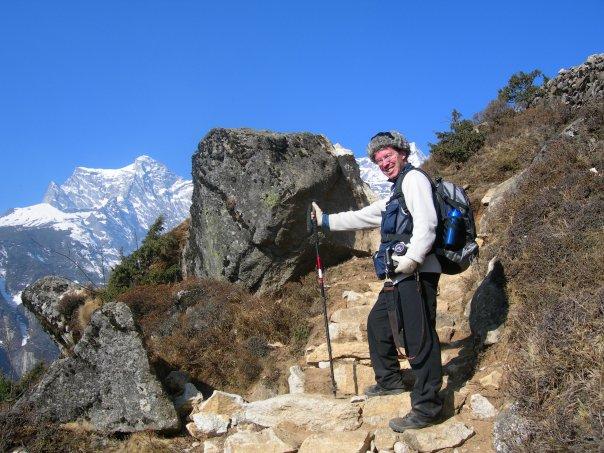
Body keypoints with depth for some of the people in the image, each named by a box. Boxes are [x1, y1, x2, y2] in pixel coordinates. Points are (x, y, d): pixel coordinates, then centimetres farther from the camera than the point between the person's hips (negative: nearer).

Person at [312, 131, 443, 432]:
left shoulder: (414, 179, -5)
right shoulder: (395, 196, 26)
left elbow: (426, 222, -19)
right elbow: (363, 217, 32)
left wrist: (413, 258, -28)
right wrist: (325, 221, 34)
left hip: (416, 273, -11)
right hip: (400, 275, 11)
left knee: (419, 338, -11)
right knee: (378, 323, 21)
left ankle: (426, 408, -6)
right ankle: (389, 380, 35)